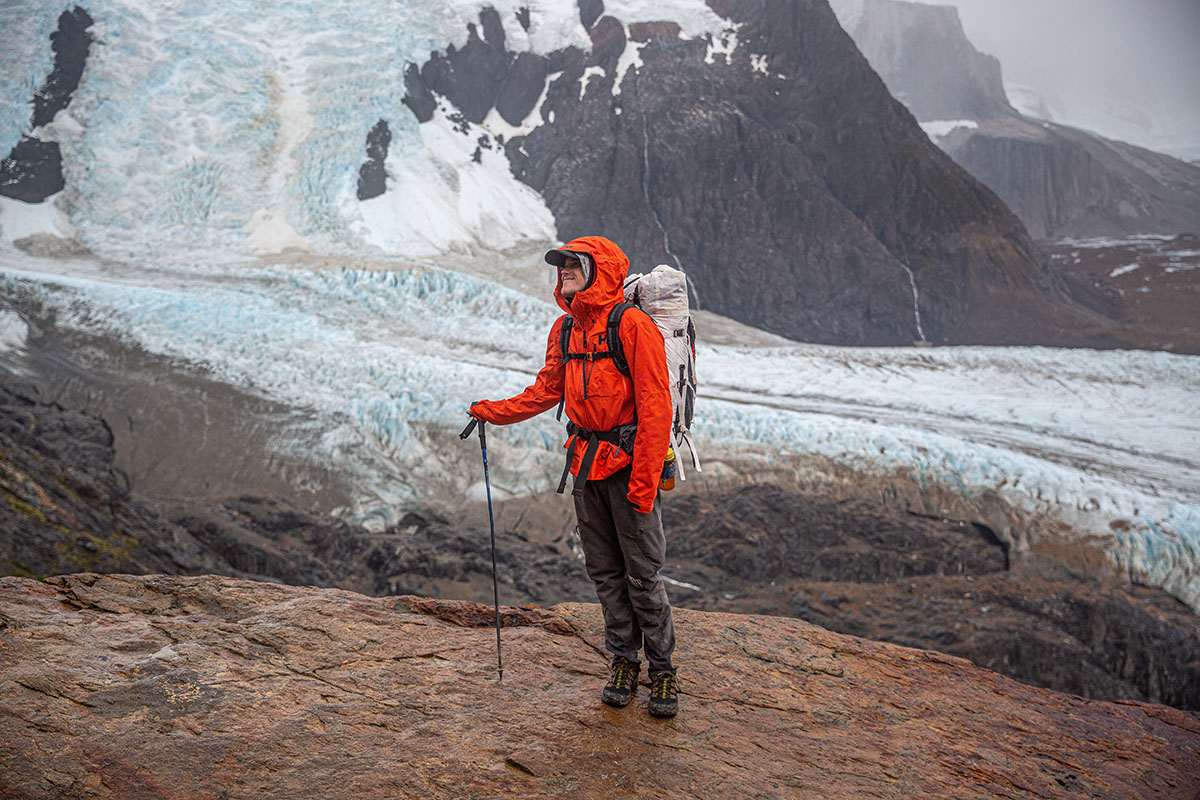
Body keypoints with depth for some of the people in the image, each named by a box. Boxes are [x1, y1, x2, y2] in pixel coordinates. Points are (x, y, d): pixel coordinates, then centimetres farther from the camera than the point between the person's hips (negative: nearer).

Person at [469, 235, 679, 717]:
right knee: (605, 571, 11)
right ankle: (623, 661, 24)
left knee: (642, 574, -1)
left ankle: (662, 668, 14)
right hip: (586, 465, 7)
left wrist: (643, 481, -18)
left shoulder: (633, 325, -12)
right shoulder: (565, 329, 11)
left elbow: (655, 408, -15)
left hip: (629, 465, -6)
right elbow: (546, 391, 23)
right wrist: (494, 411, 14)